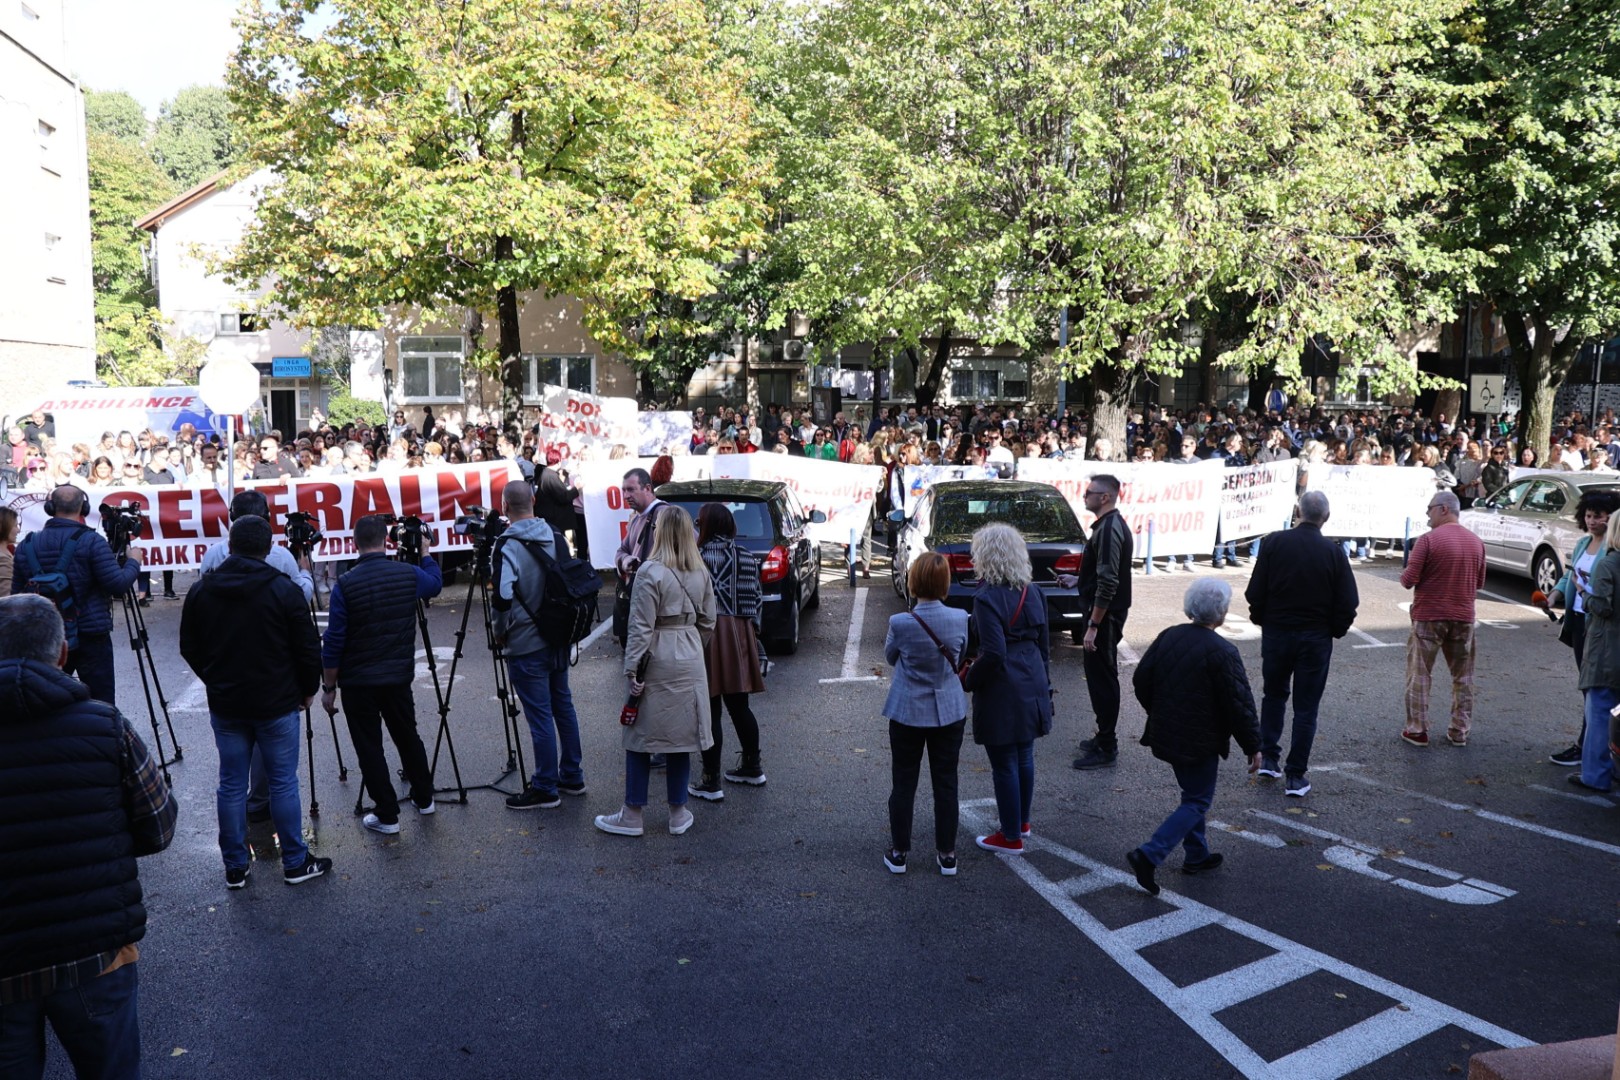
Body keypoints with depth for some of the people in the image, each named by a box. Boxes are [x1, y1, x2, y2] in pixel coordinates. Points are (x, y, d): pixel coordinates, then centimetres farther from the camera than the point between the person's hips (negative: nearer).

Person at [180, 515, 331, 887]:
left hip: (224, 706, 3)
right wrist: (308, 689, 8)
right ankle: (295, 863, 15)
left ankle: (235, 867, 18)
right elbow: (308, 649, -9)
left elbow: (189, 649, 9)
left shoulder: (200, 591, -1)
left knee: (231, 785, 11)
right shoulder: (284, 590, -13)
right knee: (283, 783, 6)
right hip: (277, 705, -3)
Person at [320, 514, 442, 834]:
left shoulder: (344, 585, -14)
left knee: (369, 747, 6)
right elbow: (435, 583, 20)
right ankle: (424, 799, 34)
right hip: (399, 677, 4)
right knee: (407, 736, 20)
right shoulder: (409, 574, -6)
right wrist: (425, 552, 33)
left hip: (358, 682, -4)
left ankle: (386, 815, 11)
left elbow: (333, 643, -11)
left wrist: (329, 687, -2)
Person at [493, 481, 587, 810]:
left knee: (540, 715, -1)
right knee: (563, 704, 17)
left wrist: (500, 631, -6)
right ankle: (572, 776, 27)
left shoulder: (508, 546, -17)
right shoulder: (555, 538, 5)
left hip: (526, 644, -7)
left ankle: (545, 788, 7)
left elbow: (502, 598, -24)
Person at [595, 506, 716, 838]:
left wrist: (632, 669, -12)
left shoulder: (650, 572, -14)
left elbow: (641, 626, -15)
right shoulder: (701, 574, 5)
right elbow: (707, 622, 9)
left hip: (658, 661, -5)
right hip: (690, 661, 5)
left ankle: (632, 815, 12)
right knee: (681, 737, 12)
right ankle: (678, 813, 19)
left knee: (641, 737, 5)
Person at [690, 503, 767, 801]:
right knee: (739, 706, 18)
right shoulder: (747, 557, 6)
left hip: (708, 634, -6)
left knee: (710, 711, 0)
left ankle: (711, 782, 5)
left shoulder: (699, 557, -10)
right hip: (740, 633, 6)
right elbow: (755, 598, 8)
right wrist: (752, 633, 17)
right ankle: (752, 768, 29)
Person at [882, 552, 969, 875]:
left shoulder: (900, 623, -20)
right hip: (949, 711, 2)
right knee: (946, 783, 12)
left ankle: (899, 852, 20)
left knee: (903, 784, 11)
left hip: (907, 712, -2)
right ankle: (947, 855, 21)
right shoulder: (960, 619, -12)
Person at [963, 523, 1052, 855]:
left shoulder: (987, 598, -18)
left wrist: (967, 681, -9)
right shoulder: (1032, 593, 5)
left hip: (1001, 691, -8)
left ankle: (1011, 837, 16)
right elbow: (1043, 643, 11)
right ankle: (1022, 821, 38)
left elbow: (993, 655, -23)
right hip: (1032, 685, 8)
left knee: (1004, 764, 5)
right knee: (1024, 756, 21)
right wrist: (1043, 683, 20)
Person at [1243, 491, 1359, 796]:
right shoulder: (1334, 552, -9)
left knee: (1274, 695, 22)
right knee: (1306, 708, 7)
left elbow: (1255, 592, -8)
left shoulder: (1274, 543, -9)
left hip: (1276, 633, 1)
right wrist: (1335, 630, 10)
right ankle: (1296, 776, 9)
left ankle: (1268, 757, 20)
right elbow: (1348, 603, -7)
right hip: (1316, 639, -1)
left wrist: (1260, 619, 9)